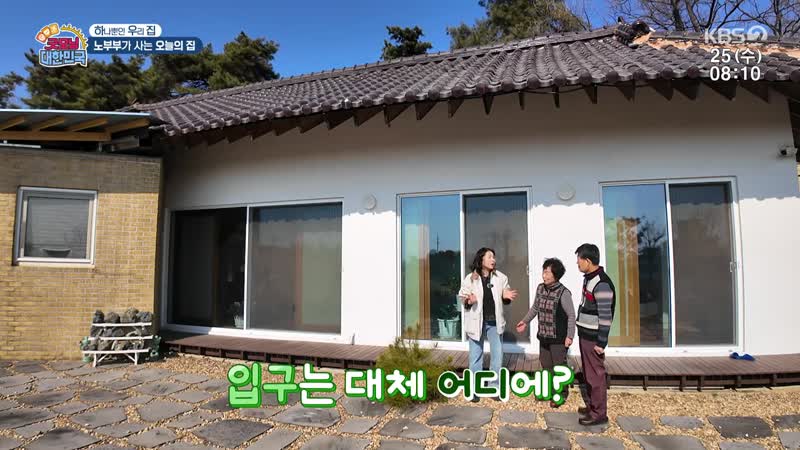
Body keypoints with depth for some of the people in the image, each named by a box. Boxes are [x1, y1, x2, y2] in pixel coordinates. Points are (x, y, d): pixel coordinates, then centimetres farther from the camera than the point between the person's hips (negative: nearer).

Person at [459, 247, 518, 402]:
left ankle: (494, 387, 24)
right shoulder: (470, 279, -8)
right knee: (476, 356, 8)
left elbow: (504, 300, 10)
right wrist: (468, 301, -23)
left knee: (497, 355, 8)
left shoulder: (501, 277, -1)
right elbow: (462, 298, -1)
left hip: (494, 322, 2)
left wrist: (506, 297, -13)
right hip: (476, 322, -2)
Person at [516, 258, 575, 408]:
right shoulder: (540, 288, 0)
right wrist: (525, 321, 12)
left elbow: (571, 315, -15)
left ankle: (562, 394, 23)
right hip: (544, 335, 6)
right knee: (546, 364, 16)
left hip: (559, 337, -6)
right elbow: (535, 308, 15)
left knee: (559, 366, 5)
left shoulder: (563, 292, -19)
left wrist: (569, 336, -18)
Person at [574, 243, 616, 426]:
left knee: (595, 375, 0)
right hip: (585, 335, 10)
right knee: (587, 373, 18)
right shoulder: (588, 278, 10)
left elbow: (605, 316, -21)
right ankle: (591, 406, 30)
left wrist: (601, 342, -19)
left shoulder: (601, 283, -20)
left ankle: (599, 413, 10)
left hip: (593, 338, -10)